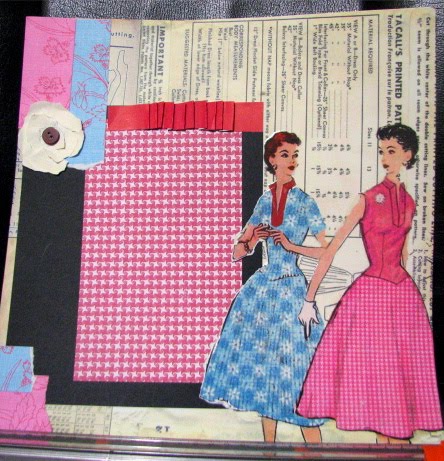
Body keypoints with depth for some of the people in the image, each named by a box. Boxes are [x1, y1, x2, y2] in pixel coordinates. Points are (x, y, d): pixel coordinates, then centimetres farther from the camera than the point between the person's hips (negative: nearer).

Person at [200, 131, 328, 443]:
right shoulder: (264, 200, 10)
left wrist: (291, 245, -12)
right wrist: (252, 241, -8)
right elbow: (238, 252, 13)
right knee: (261, 359, 7)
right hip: (262, 286, 4)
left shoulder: (305, 202, -1)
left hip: (291, 289, -4)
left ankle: (315, 450, 6)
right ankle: (269, 444, 19)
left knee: (292, 363, -5)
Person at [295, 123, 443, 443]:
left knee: (404, 375, 9)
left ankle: (400, 442, 20)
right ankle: (384, 442, 14)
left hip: (404, 293, 5)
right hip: (371, 292, -5)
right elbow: (332, 249, -10)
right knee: (375, 373, 0)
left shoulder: (409, 203, 10)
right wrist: (309, 299, -15)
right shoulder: (369, 199, -5)